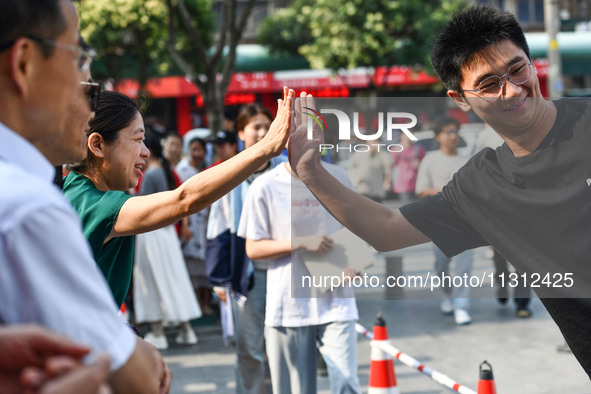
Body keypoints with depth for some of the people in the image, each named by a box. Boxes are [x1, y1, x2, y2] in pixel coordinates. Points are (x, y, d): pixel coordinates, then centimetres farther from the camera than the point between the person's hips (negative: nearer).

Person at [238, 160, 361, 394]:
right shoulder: (265, 187, -4)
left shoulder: (338, 178, 4)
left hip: (336, 302, 1)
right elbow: (253, 249, -2)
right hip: (288, 303, -1)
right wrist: (302, 242, -15)